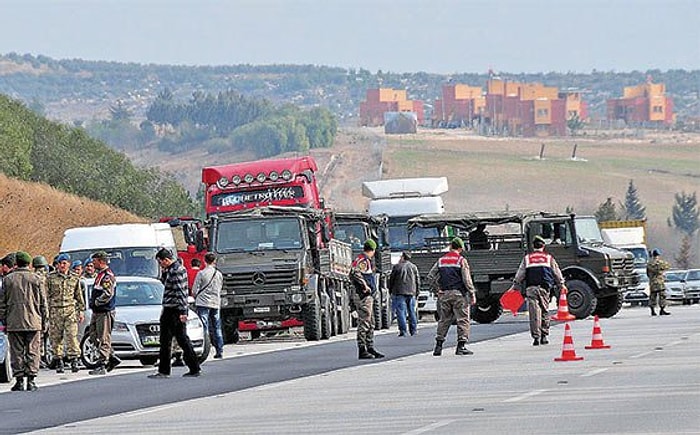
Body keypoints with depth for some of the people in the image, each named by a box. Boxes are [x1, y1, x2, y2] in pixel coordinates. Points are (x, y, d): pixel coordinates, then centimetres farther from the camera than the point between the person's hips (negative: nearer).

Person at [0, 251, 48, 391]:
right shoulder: (36, 279, 0)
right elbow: (43, 303, 2)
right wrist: (44, 321, 9)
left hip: (14, 322, 1)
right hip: (33, 322, -1)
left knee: (17, 352, 4)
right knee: (32, 352, 2)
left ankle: (19, 381, 2)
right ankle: (31, 381, -2)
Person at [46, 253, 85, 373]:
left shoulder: (75, 278, 11)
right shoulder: (51, 277, 5)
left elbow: (79, 296, 18)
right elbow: (46, 295, 5)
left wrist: (81, 311, 13)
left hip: (71, 310, 0)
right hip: (55, 310, 0)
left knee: (72, 335, -9)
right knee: (56, 337, 1)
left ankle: (74, 359, -7)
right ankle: (58, 361, 9)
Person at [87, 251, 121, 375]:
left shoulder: (108, 276, -15)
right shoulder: (100, 275, 17)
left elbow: (108, 294, -25)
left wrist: (96, 302, -15)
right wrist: (93, 302, 12)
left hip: (105, 312, -11)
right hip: (97, 312, 11)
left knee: (104, 339, -7)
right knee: (95, 336, 13)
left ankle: (101, 365, -7)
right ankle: (112, 358, 19)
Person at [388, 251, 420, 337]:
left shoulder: (397, 267, -2)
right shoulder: (413, 267, 10)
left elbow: (391, 279, 1)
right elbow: (418, 281, 12)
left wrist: (390, 291, 11)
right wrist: (416, 292, 18)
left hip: (399, 292, -4)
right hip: (411, 292, 4)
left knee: (400, 311, -4)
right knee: (412, 311, 12)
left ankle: (403, 331, -11)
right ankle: (413, 330, 14)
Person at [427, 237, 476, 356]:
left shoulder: (441, 260, 9)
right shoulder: (461, 260, -5)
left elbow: (430, 277, 8)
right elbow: (467, 279, -9)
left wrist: (437, 290, 12)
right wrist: (472, 294, -4)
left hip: (444, 294, 5)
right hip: (459, 293, -5)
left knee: (444, 320, 11)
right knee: (463, 319, 0)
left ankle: (438, 346, 7)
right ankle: (461, 345, -6)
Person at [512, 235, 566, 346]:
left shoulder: (527, 258, 10)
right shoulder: (549, 257, 10)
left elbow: (519, 275, 10)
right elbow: (557, 273, 15)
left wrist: (515, 286, 19)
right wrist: (561, 285, 28)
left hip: (531, 288, 0)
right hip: (544, 287, 0)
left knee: (534, 313, -3)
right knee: (544, 312, 10)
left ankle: (536, 336, -10)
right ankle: (544, 336, 10)